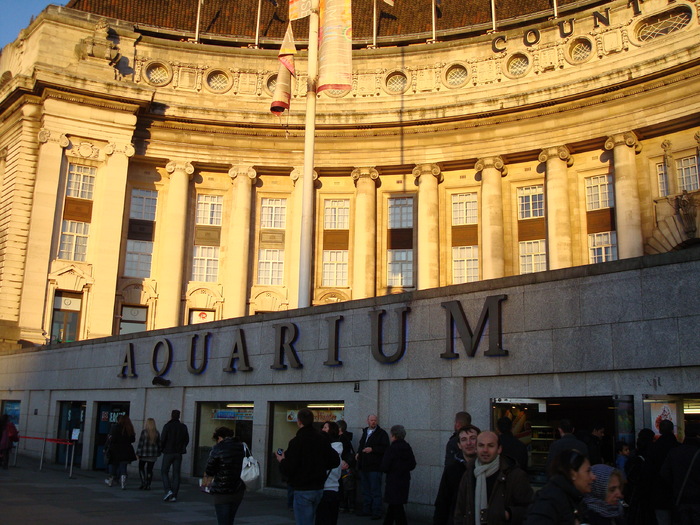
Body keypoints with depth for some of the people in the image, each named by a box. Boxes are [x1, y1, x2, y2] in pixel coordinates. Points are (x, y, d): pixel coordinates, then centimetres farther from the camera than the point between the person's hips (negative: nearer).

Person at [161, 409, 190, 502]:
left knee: (164, 472, 7)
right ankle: (174, 495, 4)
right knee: (176, 474, 6)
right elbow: (187, 440, 6)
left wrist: (162, 448, 6)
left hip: (168, 452, -3)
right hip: (179, 453, 4)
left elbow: (163, 439, -11)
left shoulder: (167, 426, -9)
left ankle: (168, 490, -11)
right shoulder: (183, 427, 3)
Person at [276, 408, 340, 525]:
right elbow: (335, 461, 5)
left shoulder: (296, 441, -16)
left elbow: (288, 469, -18)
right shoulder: (323, 440, 2)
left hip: (302, 490, -7)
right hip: (319, 488, 7)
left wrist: (282, 460, 2)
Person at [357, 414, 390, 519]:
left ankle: (377, 512, 0)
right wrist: (359, 453, 13)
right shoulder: (365, 432, 16)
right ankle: (366, 510, 24)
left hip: (375, 467, -7)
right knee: (366, 490, 15)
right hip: (364, 466, 7)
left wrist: (372, 449, -22)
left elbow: (385, 448, -16)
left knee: (375, 491, -5)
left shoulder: (382, 433, -7)